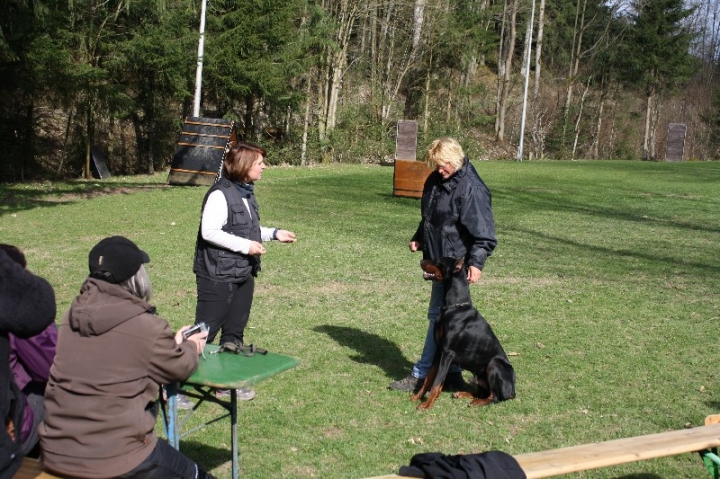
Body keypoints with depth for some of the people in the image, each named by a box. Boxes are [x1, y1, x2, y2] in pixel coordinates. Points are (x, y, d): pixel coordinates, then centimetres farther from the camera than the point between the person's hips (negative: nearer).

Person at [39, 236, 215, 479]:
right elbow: (178, 368, 2)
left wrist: (171, 344, 23)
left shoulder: (73, 314, 1)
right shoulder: (147, 327, -17)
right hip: (112, 458, -6)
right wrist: (191, 347, 23)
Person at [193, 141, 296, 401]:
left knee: (235, 331, 15)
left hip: (244, 274, 9)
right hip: (218, 275, -9)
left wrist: (273, 233, 10)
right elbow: (209, 232, -22)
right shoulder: (220, 194, -17)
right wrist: (245, 246, -22)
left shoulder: (246, 193, 11)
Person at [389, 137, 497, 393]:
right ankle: (453, 373, 22)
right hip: (438, 260, 9)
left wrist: (476, 262, -26)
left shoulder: (471, 188, -18)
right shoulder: (435, 180, 9)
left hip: (455, 264, -9)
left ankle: (421, 374, 4)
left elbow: (484, 232, -20)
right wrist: (418, 238, 10)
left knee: (439, 317, -4)